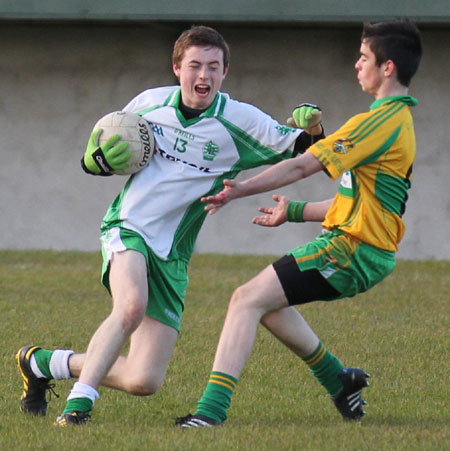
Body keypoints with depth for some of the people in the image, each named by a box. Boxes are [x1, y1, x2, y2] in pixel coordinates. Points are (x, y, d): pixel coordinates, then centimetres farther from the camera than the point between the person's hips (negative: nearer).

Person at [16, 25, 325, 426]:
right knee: (132, 305, -36)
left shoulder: (239, 122, -4)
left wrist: (311, 128, -29)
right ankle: (79, 404, -27)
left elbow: (304, 153, -7)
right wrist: (101, 157, -8)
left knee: (145, 382, -3)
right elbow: (96, 158, 16)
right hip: (127, 228, -2)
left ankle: (42, 362, 18)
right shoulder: (149, 103, 2)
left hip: (171, 255, 2)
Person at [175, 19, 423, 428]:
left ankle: (212, 410, -24)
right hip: (369, 252, 10)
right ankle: (340, 382, 31)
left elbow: (303, 166, -18)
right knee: (266, 302, 24)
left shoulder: (383, 121, -15)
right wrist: (295, 212, 27)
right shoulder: (401, 119, 17)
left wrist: (239, 190, -14)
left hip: (350, 251, -10)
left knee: (247, 300, -14)